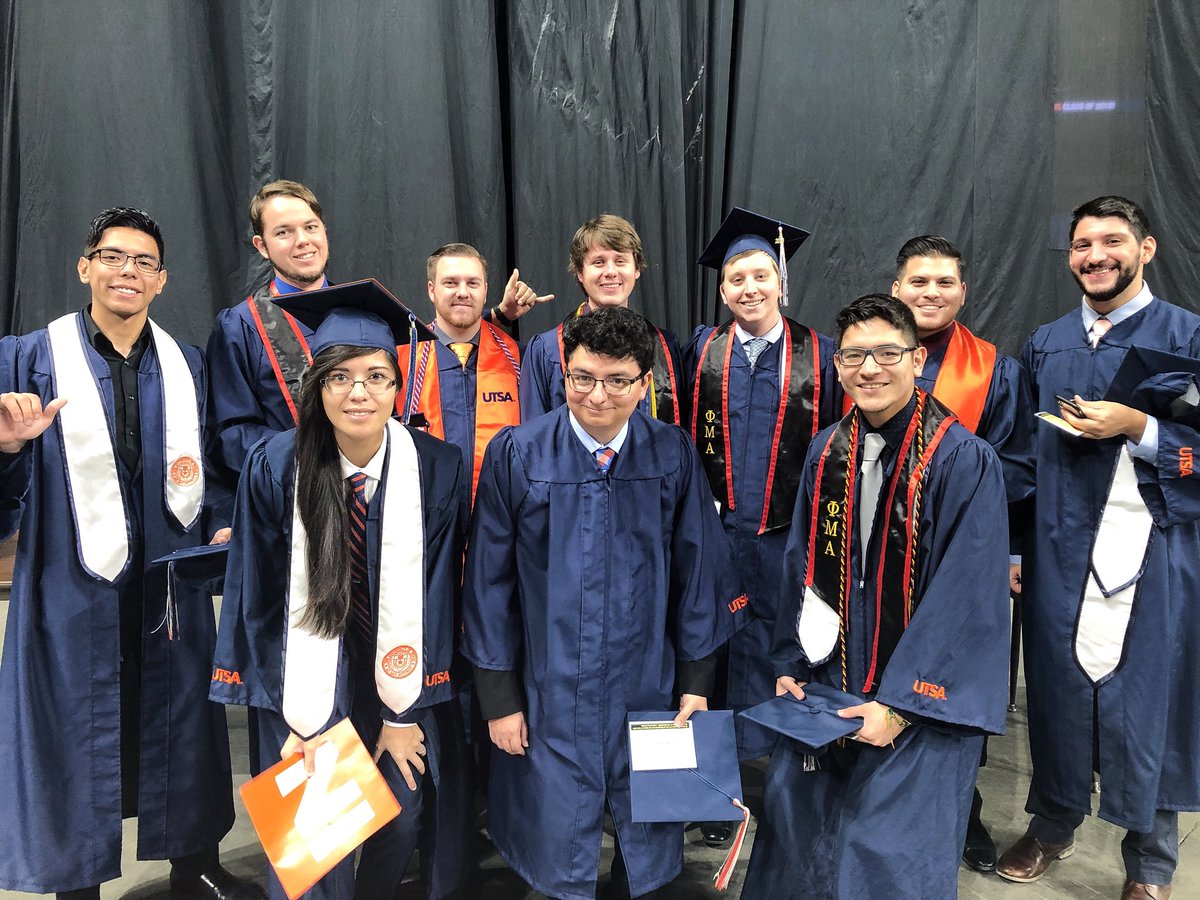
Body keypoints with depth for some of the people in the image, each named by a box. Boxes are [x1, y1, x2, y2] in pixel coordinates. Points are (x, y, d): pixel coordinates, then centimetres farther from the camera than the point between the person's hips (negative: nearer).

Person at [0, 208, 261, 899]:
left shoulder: (188, 367, 7)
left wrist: (205, 503, -3)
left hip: (170, 585, 3)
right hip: (73, 589, -2)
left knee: (181, 724, 13)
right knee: (75, 734, 8)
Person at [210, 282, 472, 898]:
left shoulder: (435, 469, -15)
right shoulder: (276, 466, -15)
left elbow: (430, 595, -9)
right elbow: (263, 597, -8)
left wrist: (403, 714, -7)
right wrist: (301, 719, -8)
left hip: (400, 674, 1)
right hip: (307, 675, 0)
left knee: (403, 813, 8)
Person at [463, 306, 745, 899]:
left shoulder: (673, 455, -6)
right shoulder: (516, 455, -9)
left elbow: (696, 571, 0)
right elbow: (490, 581, -4)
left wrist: (696, 683, 1)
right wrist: (498, 695, -3)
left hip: (647, 689, 1)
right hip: (550, 693, -1)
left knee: (648, 848, 17)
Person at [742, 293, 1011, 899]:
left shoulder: (965, 461, -15)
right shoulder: (827, 452, 2)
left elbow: (967, 598, -16)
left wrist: (902, 705, -16)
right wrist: (790, 664, 6)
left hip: (921, 701, -5)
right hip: (828, 688, 5)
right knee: (794, 817, 13)